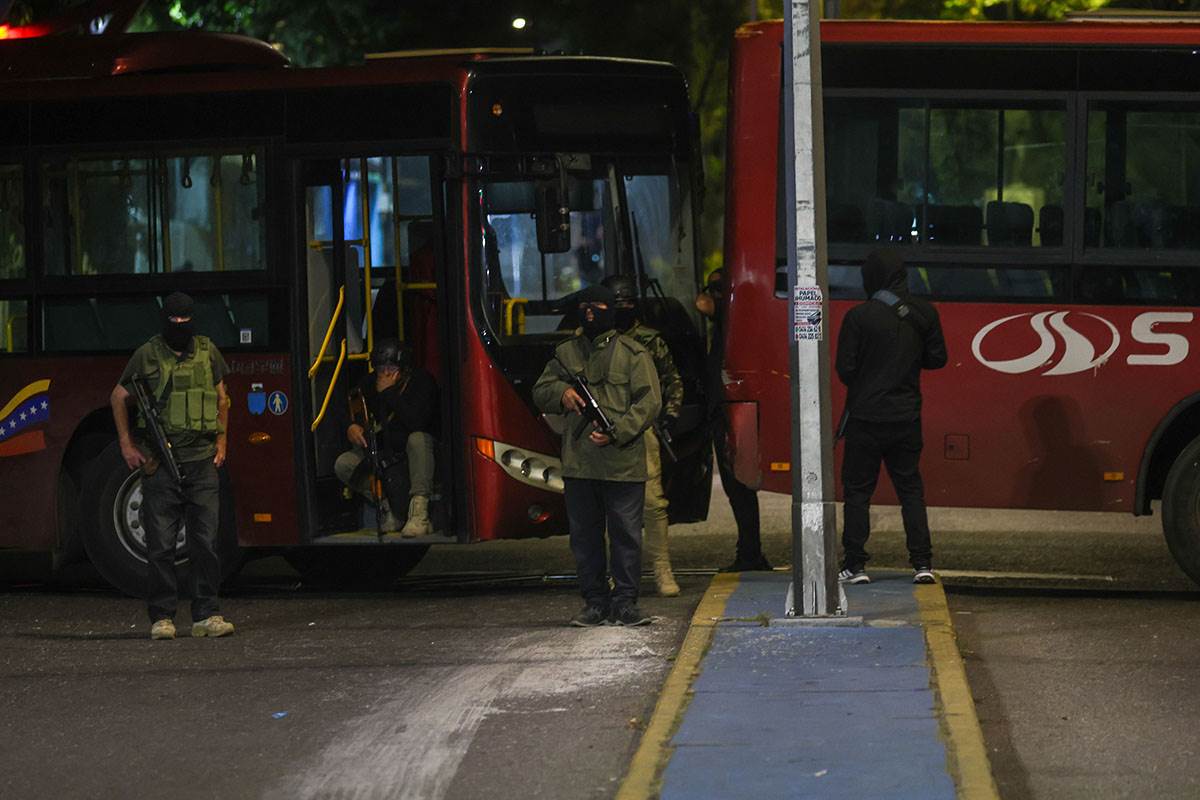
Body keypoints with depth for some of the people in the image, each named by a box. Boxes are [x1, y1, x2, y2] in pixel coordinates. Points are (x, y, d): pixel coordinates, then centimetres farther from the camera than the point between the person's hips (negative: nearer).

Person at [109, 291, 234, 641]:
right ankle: (161, 616, 3)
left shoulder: (208, 352, 9)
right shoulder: (147, 356, 1)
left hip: (202, 459, 2)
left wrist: (221, 441, 14)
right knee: (160, 544, -1)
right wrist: (126, 445, 5)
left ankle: (206, 615, 3)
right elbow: (119, 397, 11)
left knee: (205, 540, -1)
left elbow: (221, 398, 21)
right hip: (159, 463, -2)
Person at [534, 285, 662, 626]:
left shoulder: (632, 353, 2)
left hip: (622, 463, -4)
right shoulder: (566, 353, 14)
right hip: (578, 464, 4)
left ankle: (625, 601, 5)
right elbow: (540, 391, 17)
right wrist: (561, 393, -6)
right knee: (584, 535, 6)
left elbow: (649, 402, -4)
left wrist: (617, 432, -16)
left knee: (626, 533, -2)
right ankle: (595, 602, 14)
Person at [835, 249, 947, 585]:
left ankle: (855, 564, 3)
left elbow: (845, 368, -9)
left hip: (866, 416, -3)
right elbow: (937, 358, 7)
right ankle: (922, 563, 6)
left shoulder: (859, 316, -12)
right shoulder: (924, 313, -1)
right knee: (911, 487, 11)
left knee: (857, 488, 5)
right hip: (907, 416, 3)